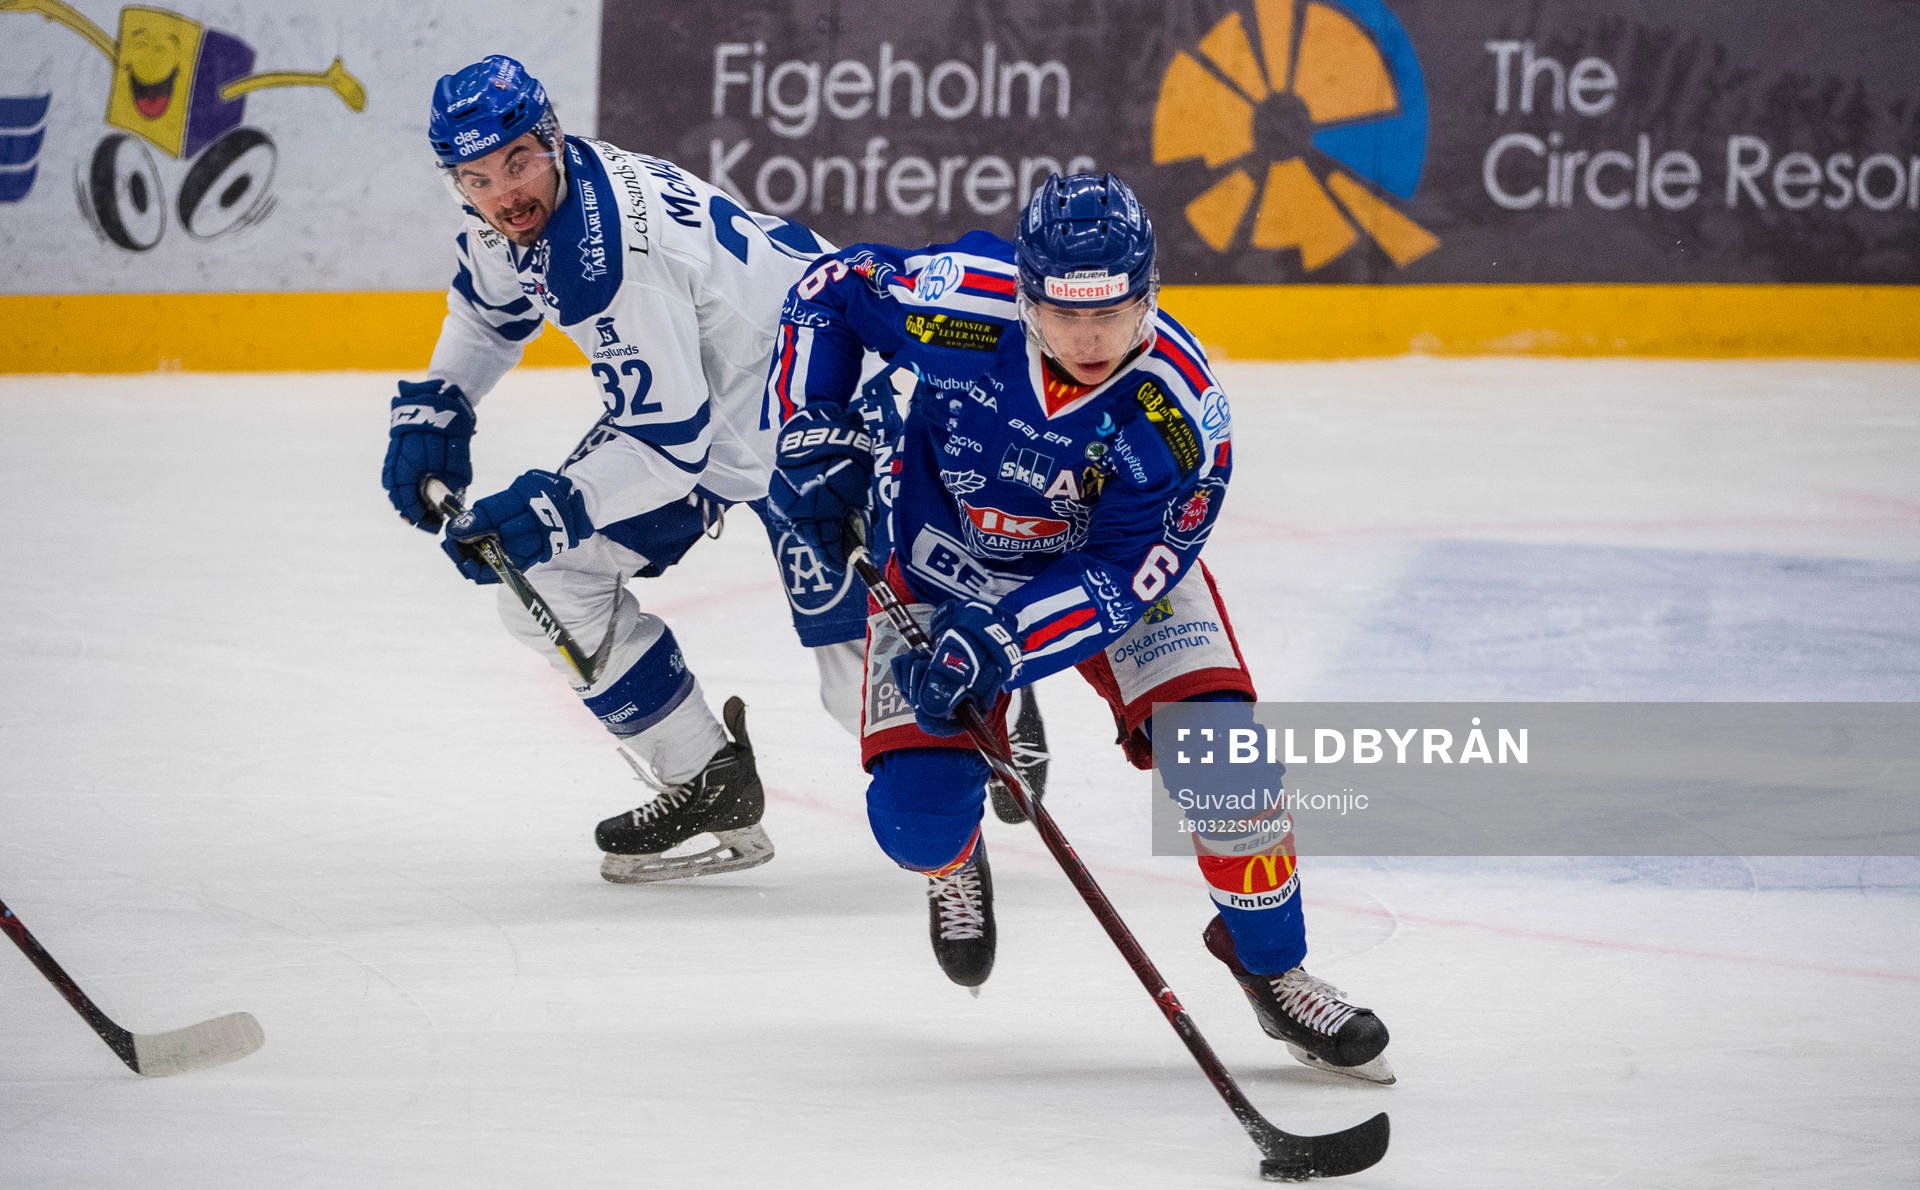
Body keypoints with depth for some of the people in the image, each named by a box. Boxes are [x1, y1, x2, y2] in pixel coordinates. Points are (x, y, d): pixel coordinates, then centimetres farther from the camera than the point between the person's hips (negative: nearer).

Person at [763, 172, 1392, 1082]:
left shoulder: (1178, 410, -32)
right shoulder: (960, 306, -32)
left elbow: (1124, 573, -30)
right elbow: (831, 286, -13)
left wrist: (1000, 643, -42)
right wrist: (811, 433, -19)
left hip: (1115, 566, 0)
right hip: (947, 561, 0)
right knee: (914, 814, -12)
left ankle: (1270, 962, 8)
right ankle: (951, 861, 29)